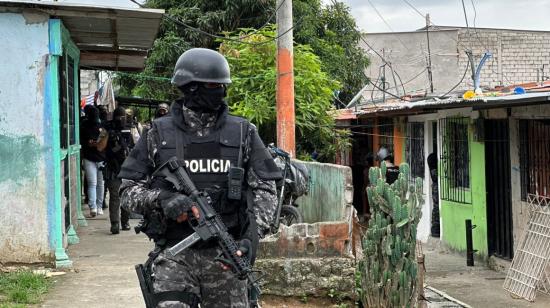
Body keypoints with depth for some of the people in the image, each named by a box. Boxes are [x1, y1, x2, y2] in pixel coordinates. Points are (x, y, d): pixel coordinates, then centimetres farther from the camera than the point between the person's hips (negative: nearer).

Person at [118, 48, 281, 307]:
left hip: (225, 255, 1)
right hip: (174, 254, -1)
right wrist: (162, 199, -16)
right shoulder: (159, 134, 2)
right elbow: (128, 190, 4)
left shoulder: (243, 133, 5)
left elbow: (264, 188, 4)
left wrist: (253, 233, -11)